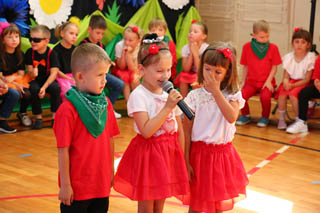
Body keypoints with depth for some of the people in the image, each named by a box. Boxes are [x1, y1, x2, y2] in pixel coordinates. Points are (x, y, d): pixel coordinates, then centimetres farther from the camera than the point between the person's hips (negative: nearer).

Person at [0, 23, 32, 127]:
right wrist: (16, 84, -22)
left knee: (28, 94, -24)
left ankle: (22, 113, 9)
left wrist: (13, 78, -22)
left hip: (17, 80, 5)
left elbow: (21, 74, 2)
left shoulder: (20, 54, 6)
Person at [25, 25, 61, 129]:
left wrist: (44, 87, -28)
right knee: (34, 89, -31)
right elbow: (29, 70, -2)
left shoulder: (52, 54, -11)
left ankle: (55, 116, -12)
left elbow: (54, 73, -16)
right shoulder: (30, 53, -4)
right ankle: (38, 117, -13)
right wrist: (32, 72, -29)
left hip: (48, 80, -1)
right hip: (35, 80, 1)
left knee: (56, 88, -31)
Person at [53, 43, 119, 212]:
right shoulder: (68, 109, -17)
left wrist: (111, 170, 14)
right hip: (77, 185, -6)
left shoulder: (105, 103, 2)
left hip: (102, 183, 6)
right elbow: (63, 150, -15)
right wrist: (65, 184, -12)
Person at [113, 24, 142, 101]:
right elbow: (122, 67, -19)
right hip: (120, 69, 0)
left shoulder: (139, 48, -24)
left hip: (134, 70, 0)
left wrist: (128, 54, -36)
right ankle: (128, 101, -21)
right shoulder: (119, 46, -24)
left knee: (133, 77, -28)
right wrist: (123, 53, -33)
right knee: (125, 76, -28)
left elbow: (132, 69, -25)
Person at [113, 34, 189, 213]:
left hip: (169, 153, 5)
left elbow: (179, 131, 10)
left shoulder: (170, 95, 4)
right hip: (148, 152, -5)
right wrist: (167, 107, -24)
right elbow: (146, 131, -23)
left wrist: (181, 159, 8)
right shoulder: (138, 96, -13)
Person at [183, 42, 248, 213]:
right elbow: (187, 131, -5)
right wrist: (186, 161, -8)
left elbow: (232, 117, -24)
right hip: (199, 152, -1)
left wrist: (216, 91, -24)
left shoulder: (233, 95, -3)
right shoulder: (195, 96, -7)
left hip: (223, 153, 2)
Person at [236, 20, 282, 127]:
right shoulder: (247, 47, 2)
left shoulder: (273, 48, -2)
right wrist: (243, 81, 3)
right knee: (241, 95, -26)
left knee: (265, 97, -31)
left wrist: (268, 81, -11)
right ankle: (245, 115, 5)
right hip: (251, 82, 2)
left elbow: (274, 67, 0)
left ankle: (265, 117, 0)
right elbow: (245, 66, 8)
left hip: (266, 82, -2)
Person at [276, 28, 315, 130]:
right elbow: (286, 76, 3)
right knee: (282, 93, -27)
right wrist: (286, 83, -22)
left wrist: (293, 85, -22)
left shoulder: (310, 58, -10)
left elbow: (307, 79, -11)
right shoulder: (288, 57, 2)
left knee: (293, 94, -32)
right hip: (291, 81, 4)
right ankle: (281, 119, -12)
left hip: (303, 83, -4)